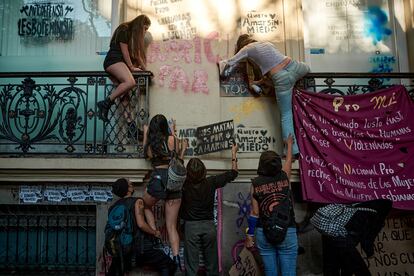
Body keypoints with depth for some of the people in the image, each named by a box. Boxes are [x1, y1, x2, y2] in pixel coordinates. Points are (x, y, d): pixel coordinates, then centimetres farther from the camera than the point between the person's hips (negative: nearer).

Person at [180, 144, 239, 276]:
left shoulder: (184, 184, -11)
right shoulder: (211, 182, -8)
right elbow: (233, 173, 3)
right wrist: (234, 153, 15)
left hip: (191, 226, -1)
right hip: (209, 225, 1)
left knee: (191, 265, 4)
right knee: (212, 265, 13)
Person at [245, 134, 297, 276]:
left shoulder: (255, 183, -3)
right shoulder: (284, 177, 0)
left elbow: (254, 213, -2)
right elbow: (289, 160, 22)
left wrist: (250, 235, 7)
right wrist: (289, 144, 40)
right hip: (287, 232, -1)